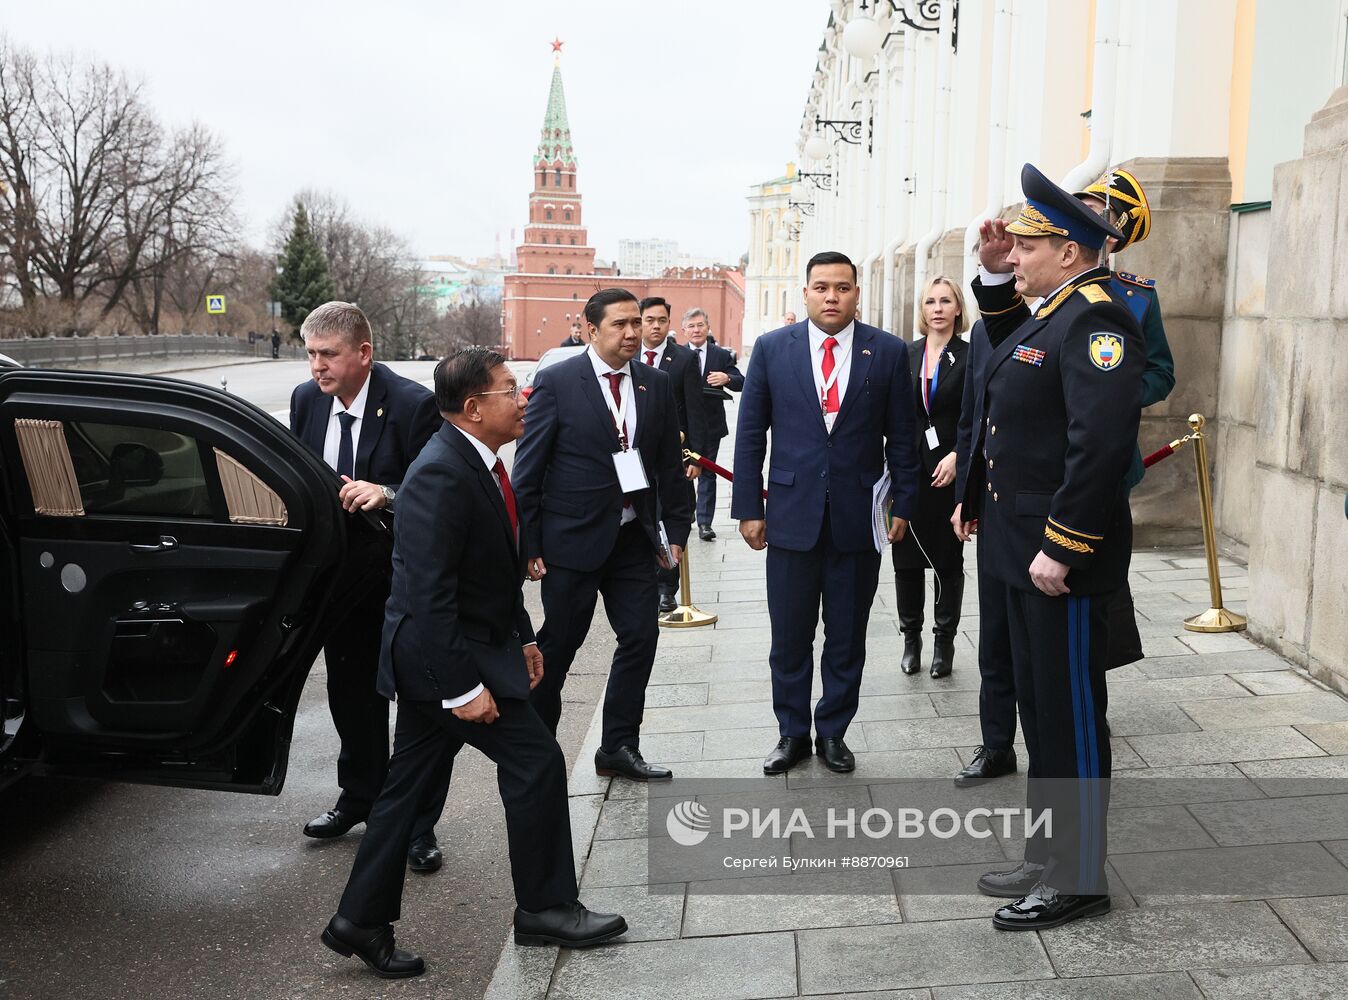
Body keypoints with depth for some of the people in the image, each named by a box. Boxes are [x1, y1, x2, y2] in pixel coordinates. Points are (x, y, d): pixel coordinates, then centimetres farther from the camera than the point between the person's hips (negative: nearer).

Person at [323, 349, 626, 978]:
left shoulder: (477, 462, 8)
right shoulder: (441, 475, -23)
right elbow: (429, 593, -26)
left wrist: (522, 637, 16)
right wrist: (462, 686, -25)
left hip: (441, 659, 10)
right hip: (442, 658, -10)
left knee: (410, 786, 15)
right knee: (536, 761, -1)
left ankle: (361, 922, 25)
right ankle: (546, 908, 15)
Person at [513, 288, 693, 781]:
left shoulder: (656, 384, 5)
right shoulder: (557, 382, -8)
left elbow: (670, 464, 11)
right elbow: (528, 468, -8)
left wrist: (676, 529, 7)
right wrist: (528, 545, -9)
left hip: (634, 538, 5)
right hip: (573, 537, -4)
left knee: (641, 638, 4)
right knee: (558, 646, 5)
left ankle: (619, 747, 18)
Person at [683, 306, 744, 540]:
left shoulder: (722, 355, 2)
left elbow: (741, 383, -2)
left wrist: (727, 378, -23)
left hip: (710, 426, 0)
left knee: (707, 473, 5)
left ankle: (704, 523, 8)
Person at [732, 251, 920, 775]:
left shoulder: (888, 352, 1)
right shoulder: (771, 348, 1)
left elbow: (900, 436, 4)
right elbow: (750, 435, 3)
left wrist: (903, 504, 2)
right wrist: (748, 507, -1)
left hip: (859, 515, 0)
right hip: (792, 513, 0)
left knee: (847, 636, 10)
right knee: (789, 635, 8)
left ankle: (833, 730, 26)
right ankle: (792, 732, 24)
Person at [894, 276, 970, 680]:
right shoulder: (906, 354, 8)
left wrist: (957, 456, -17)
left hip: (949, 471, -3)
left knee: (948, 559, 6)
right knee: (906, 556, 6)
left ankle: (944, 641, 17)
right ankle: (911, 638, 19)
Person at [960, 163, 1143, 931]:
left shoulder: (1096, 319, -17)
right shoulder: (1049, 315, 14)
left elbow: (1101, 442, -26)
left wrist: (1059, 547, -26)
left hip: (1064, 559, -10)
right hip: (1025, 552, 10)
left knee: (1072, 717, 2)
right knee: (1040, 711, 18)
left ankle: (1079, 880, 16)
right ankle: (1048, 858, 32)